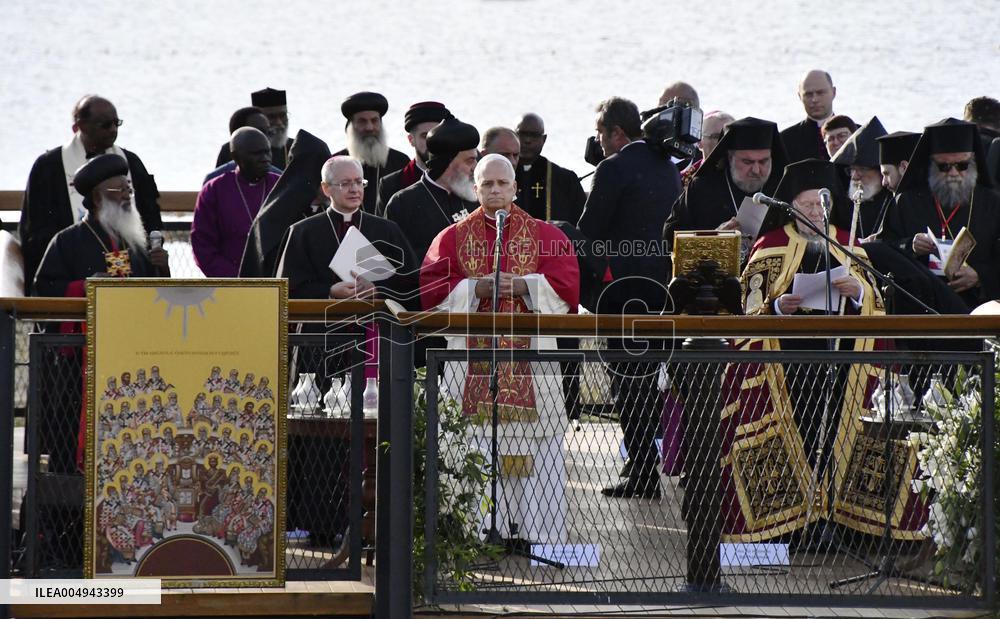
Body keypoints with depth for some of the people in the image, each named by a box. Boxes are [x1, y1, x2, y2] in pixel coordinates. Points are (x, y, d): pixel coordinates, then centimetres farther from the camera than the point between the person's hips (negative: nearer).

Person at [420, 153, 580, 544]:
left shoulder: (545, 235, 11)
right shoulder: (453, 237, 12)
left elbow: (566, 286, 0)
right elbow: (432, 291, 3)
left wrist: (522, 286, -12)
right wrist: (477, 288, -10)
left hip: (530, 354, 0)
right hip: (473, 360, 0)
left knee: (537, 450, -6)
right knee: (478, 453, -5)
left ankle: (544, 538, -5)